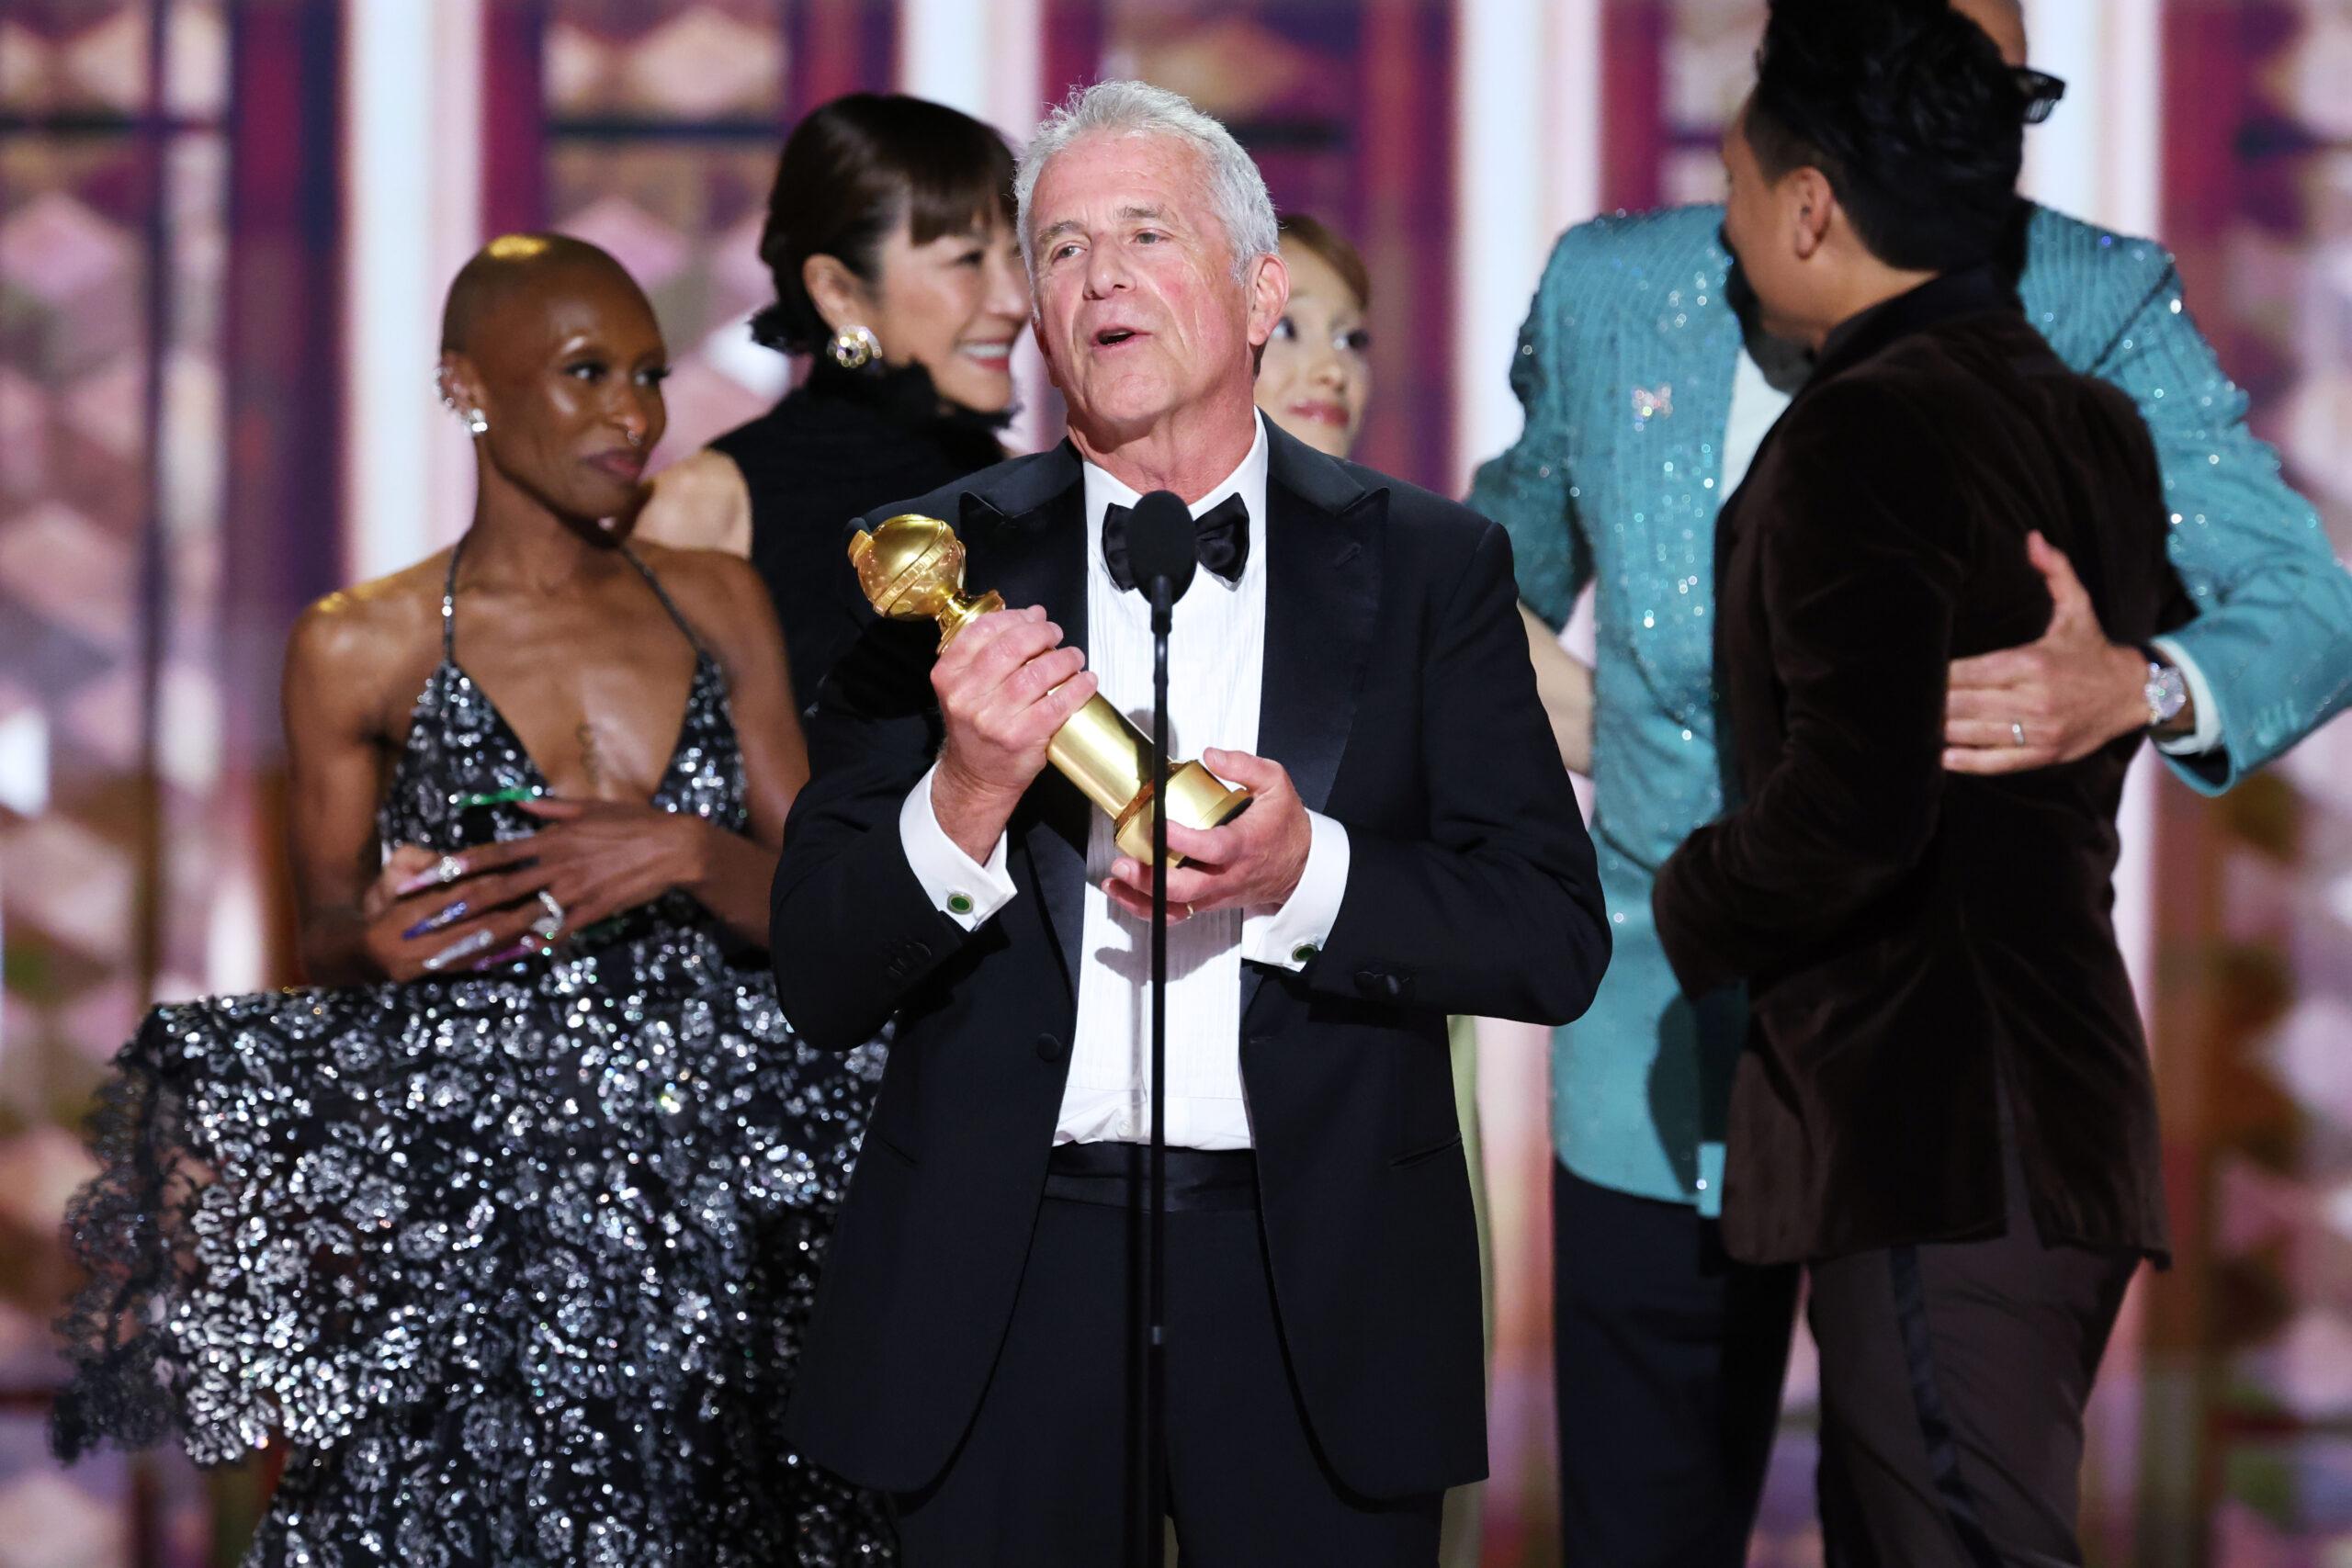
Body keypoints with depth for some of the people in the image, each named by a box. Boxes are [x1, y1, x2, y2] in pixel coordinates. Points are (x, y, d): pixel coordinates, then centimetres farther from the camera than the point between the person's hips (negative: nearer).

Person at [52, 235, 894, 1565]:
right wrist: (379, 941, -13)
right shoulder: (361, 649, 1)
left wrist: (691, 858, -12)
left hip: (712, 1217, 3)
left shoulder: (719, 607, 10)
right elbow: (326, 944, 10)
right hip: (467, 1221, -2)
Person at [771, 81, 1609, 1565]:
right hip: (1006, 1278, 0)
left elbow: (1558, 940, -3)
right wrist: (963, 808, -19)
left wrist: (1307, 874, -19)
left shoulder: (1429, 566, 3)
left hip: (1317, 1293, 0)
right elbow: (819, 979, 0)